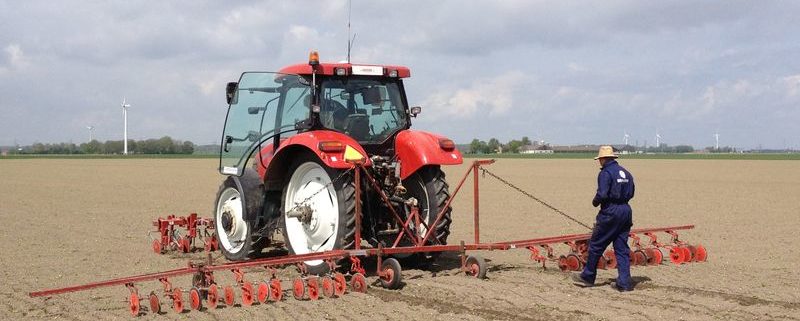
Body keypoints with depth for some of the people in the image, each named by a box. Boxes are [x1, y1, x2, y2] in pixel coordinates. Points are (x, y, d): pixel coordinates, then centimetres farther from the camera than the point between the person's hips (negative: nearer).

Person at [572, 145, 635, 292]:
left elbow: (602, 194, -20)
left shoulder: (605, 173, -11)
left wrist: (595, 202, -2)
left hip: (610, 212, -7)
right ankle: (624, 282, 4)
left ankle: (588, 277, 17)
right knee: (622, 248, 8)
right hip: (626, 211, 8)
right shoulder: (626, 172, 13)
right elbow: (631, 193, 18)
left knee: (596, 245, 6)